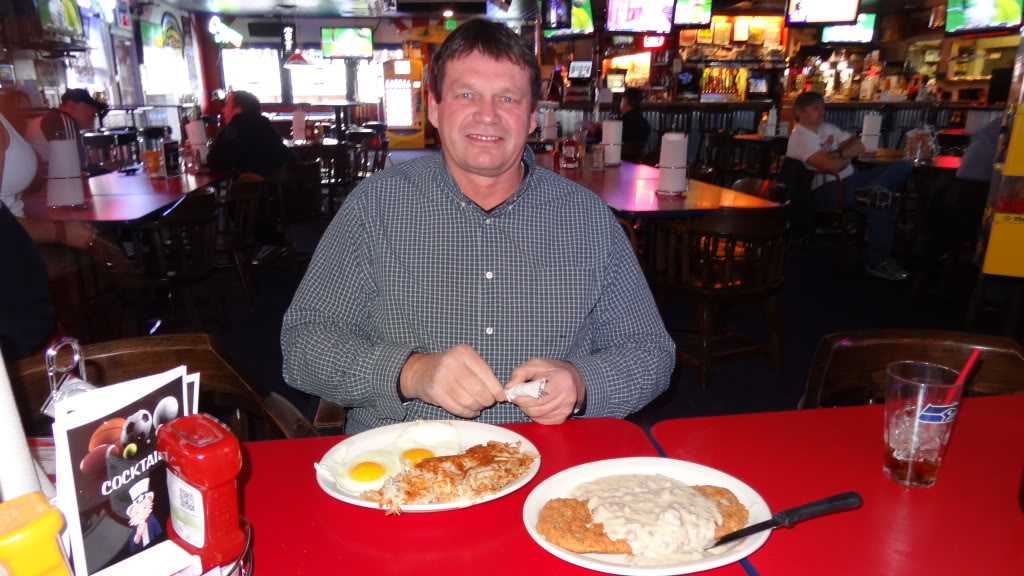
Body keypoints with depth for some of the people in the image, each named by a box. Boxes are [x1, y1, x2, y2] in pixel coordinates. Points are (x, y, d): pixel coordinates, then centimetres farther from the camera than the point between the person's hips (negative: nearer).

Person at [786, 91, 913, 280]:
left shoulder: (827, 128, 16)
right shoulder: (800, 138, -12)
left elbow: (859, 147, 10)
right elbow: (832, 166, -23)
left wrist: (839, 154, -10)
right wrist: (848, 157, 0)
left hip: (850, 180, 9)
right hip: (828, 189, -9)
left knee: (902, 166, -2)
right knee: (882, 206, -27)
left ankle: (872, 192, -29)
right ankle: (878, 263, -16)